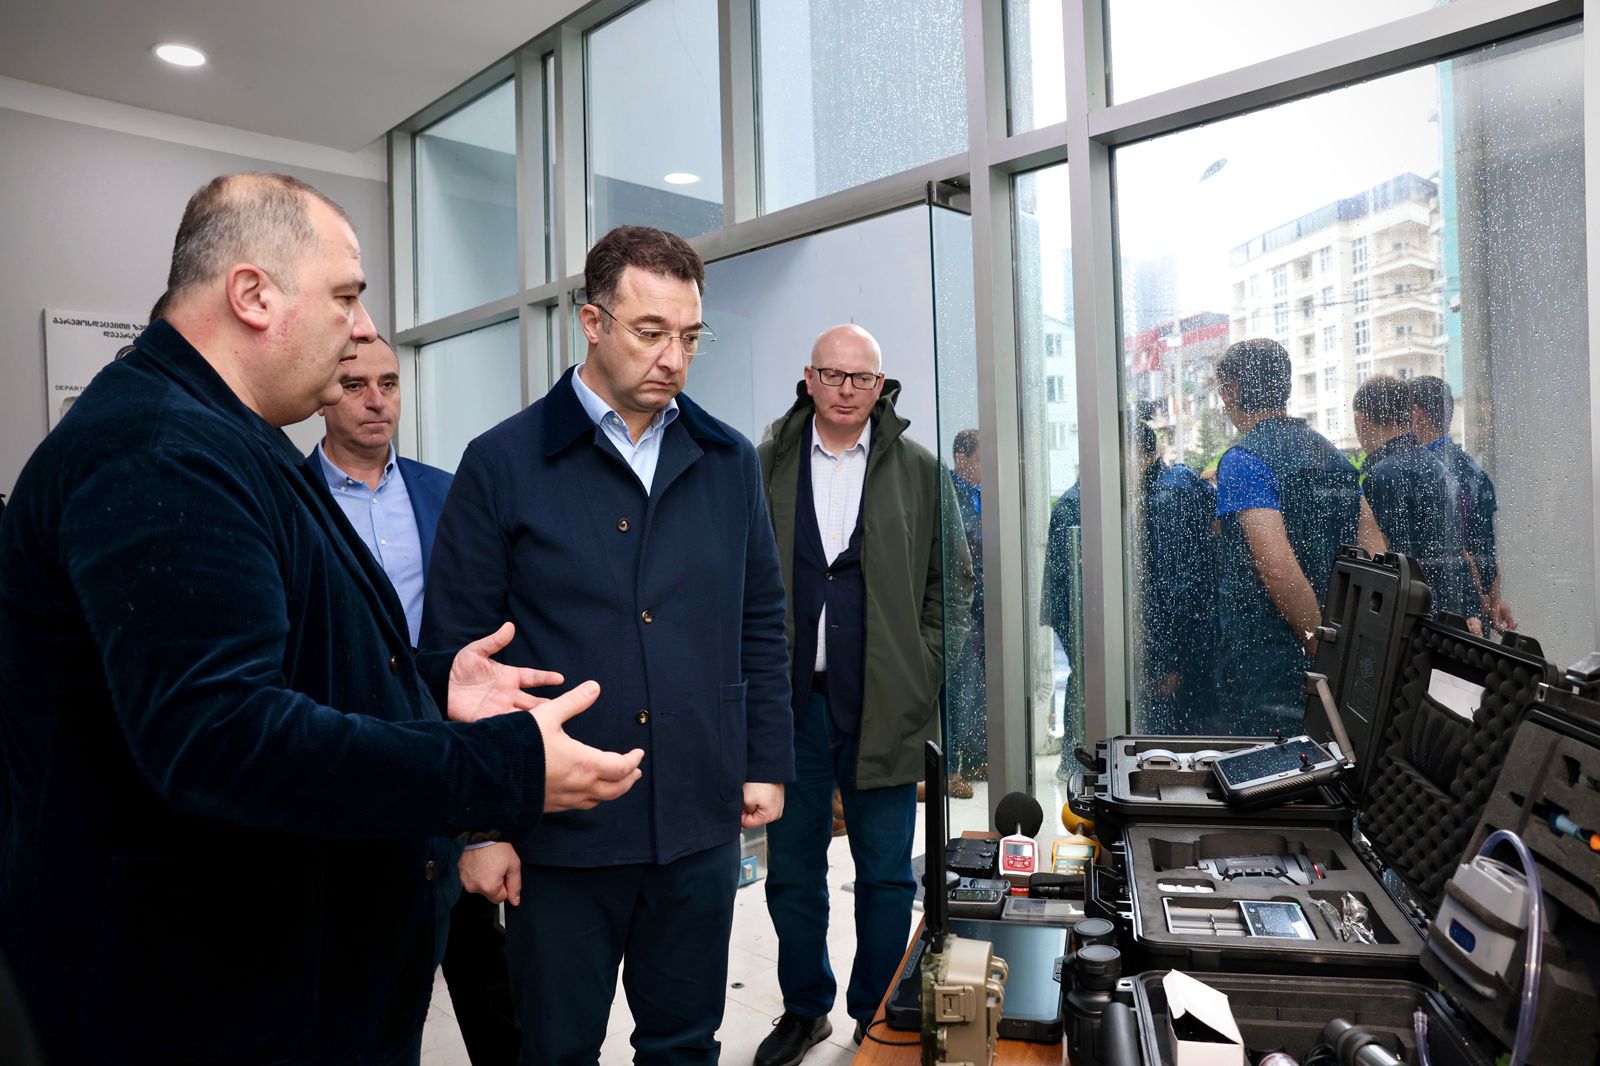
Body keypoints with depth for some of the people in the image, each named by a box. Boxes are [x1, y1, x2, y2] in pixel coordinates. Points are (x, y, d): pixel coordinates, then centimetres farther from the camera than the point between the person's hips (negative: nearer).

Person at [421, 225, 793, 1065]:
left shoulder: (729, 462, 5)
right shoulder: (502, 464, -6)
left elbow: (761, 624, 11)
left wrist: (767, 763, 7)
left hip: (700, 827, 3)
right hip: (558, 833, -2)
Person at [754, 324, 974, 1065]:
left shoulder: (919, 472, 2)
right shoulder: (766, 467, 4)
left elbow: (952, 581, 6)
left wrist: (924, 673, -2)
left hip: (883, 703, -1)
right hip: (791, 700, 2)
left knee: (886, 873, 9)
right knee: (792, 869, 13)